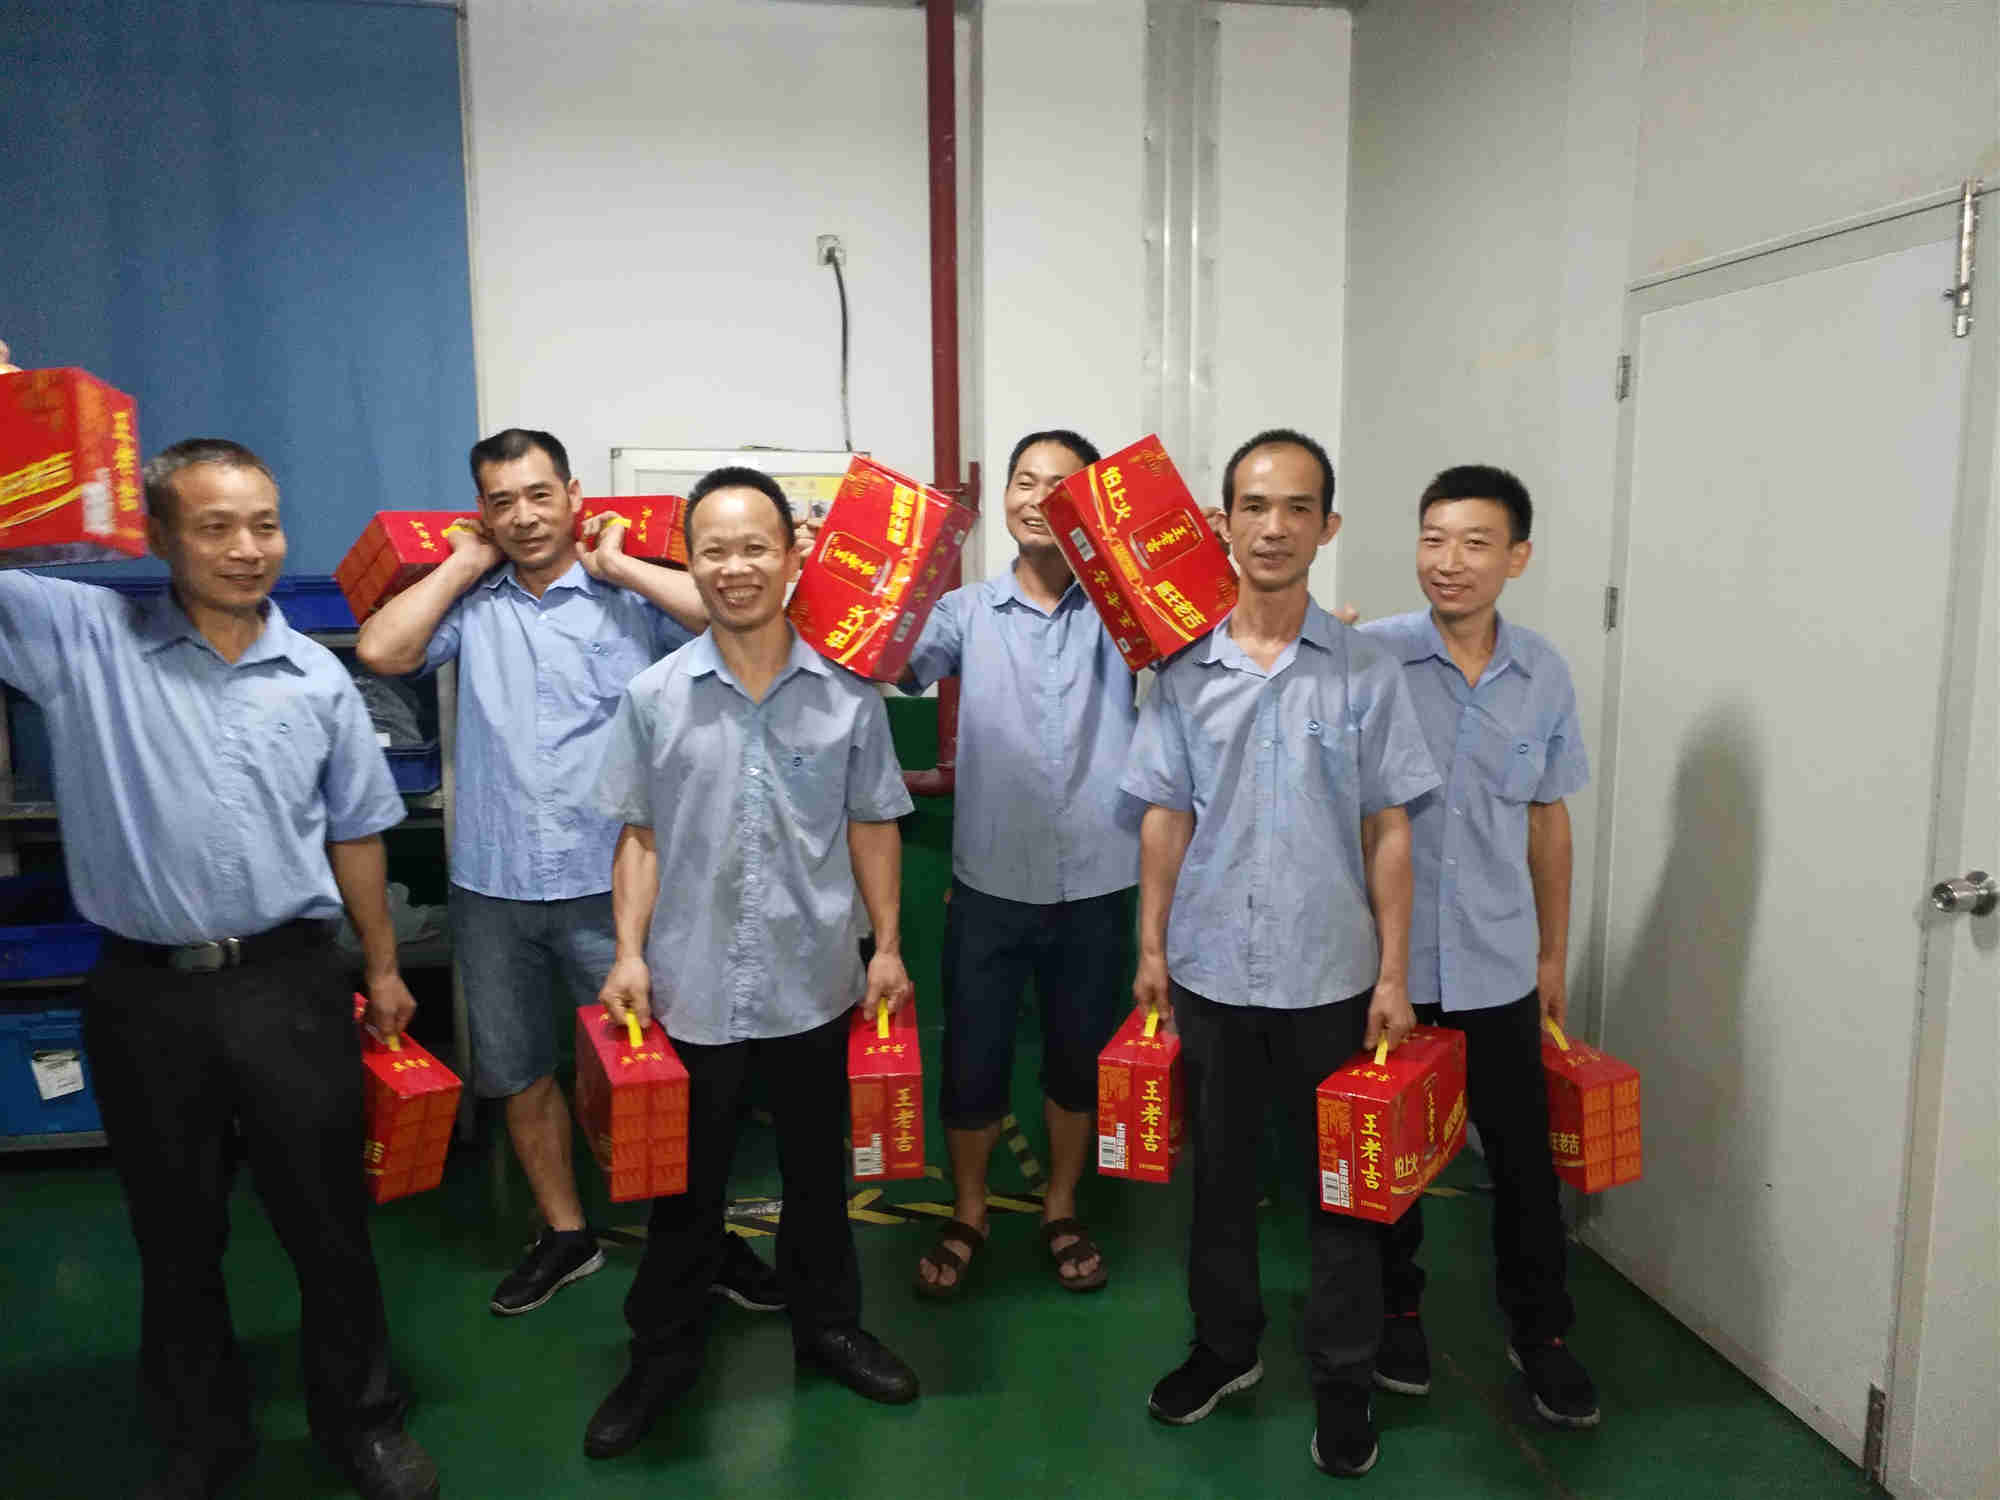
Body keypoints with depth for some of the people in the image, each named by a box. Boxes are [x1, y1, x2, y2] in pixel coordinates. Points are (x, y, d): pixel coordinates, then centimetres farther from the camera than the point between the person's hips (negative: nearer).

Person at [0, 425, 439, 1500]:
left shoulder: (316, 676, 4)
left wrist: (382, 968, 14)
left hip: (291, 987, 1)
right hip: (146, 996, 0)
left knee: (328, 1223, 11)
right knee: (176, 1237, 16)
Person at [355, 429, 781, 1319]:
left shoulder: (627, 595, -1)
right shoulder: (470, 602, 6)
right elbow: (381, 650, -10)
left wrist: (617, 564, -9)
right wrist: (464, 564, -2)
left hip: (608, 881, -3)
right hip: (493, 886, 4)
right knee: (519, 1073, 16)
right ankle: (564, 1234, 36)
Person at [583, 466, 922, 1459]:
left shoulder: (848, 691, -3)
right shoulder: (655, 696, -3)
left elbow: (872, 826, 4)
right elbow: (640, 836, 3)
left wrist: (887, 945, 1)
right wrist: (630, 954, -4)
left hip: (816, 985, 1)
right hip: (690, 988, 0)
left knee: (818, 1172, 18)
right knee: (683, 1187, 14)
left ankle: (827, 1327, 40)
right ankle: (662, 1356, 34)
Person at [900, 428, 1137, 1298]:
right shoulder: (968, 610, 2)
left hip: (1096, 885, 0)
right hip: (990, 882, 0)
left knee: (1080, 1059, 16)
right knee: (972, 1063, 11)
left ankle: (1062, 1212, 38)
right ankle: (967, 1216, 34)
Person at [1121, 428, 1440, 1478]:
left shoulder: (1365, 671, -4)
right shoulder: (1184, 669, 0)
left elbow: (1387, 831, -2)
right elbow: (1166, 818, 4)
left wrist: (1393, 975, -4)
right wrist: (1151, 948, 2)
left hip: (1331, 973, -1)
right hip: (1210, 969, 2)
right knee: (1220, 1168, 17)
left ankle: (1342, 1380, 30)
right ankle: (1225, 1344, 38)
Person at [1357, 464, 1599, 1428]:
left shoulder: (1544, 676, 0)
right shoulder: (1367, 658, -11)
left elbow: (1547, 818, 9)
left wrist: (1554, 952, 13)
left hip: (1498, 967, 2)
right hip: (1384, 960, -2)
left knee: (1523, 1156, 12)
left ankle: (1539, 1330, 35)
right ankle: (1397, 1310, 38)